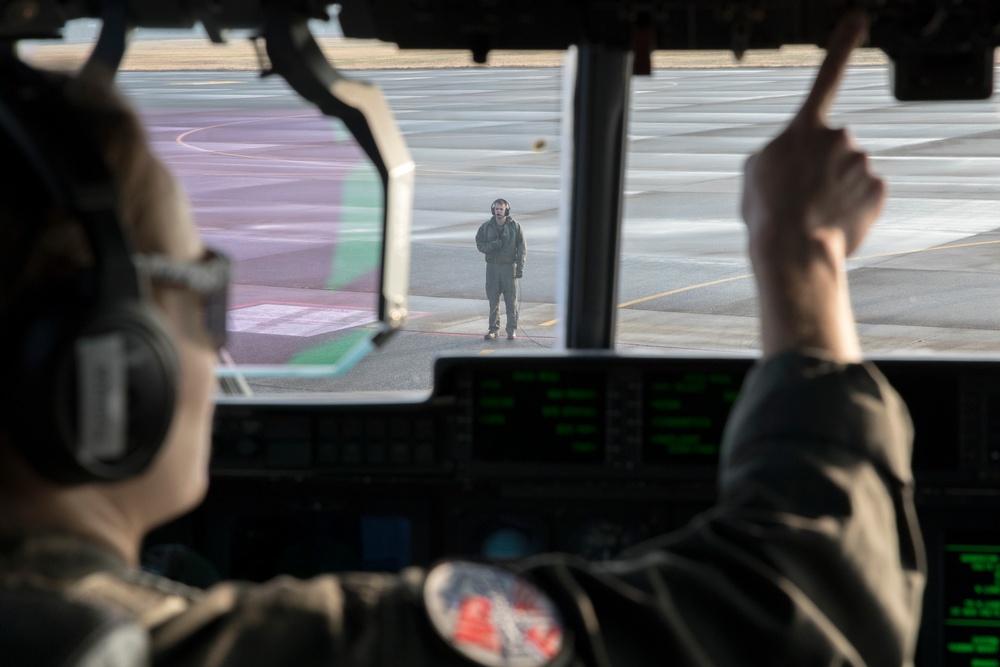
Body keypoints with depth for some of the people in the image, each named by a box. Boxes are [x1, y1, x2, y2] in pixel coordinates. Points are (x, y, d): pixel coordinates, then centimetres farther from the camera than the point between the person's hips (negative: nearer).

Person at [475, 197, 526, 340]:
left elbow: (522, 247, -1)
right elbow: (480, 245, 6)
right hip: (492, 266, 2)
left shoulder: (515, 226, -1)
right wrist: (492, 245, -15)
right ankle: (493, 329, 10)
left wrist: (520, 267, -8)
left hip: (509, 266, -2)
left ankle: (512, 330, 6)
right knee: (493, 300, 4)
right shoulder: (486, 227, 4)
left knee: (511, 300, 0)